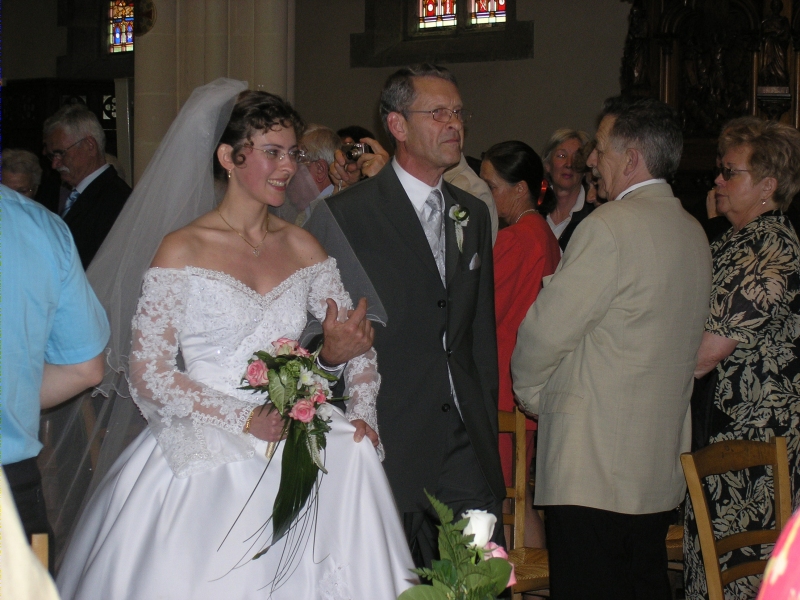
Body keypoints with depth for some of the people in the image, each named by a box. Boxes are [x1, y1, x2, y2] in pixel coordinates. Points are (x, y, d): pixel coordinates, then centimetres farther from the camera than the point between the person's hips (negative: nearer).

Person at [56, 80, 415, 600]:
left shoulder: (303, 248, 11)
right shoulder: (183, 250, -4)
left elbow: (358, 341, 14)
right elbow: (148, 376, -8)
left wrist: (362, 415, -6)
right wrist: (244, 419, -15)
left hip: (292, 449, 4)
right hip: (204, 456, -4)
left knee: (352, 455, -24)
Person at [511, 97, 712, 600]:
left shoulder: (610, 227, -15)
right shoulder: (693, 233, 11)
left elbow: (547, 329, -13)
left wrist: (529, 389, 7)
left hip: (592, 466, -9)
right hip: (661, 460, 9)